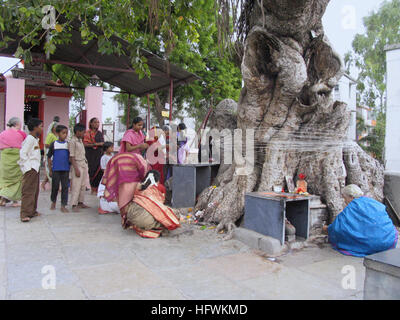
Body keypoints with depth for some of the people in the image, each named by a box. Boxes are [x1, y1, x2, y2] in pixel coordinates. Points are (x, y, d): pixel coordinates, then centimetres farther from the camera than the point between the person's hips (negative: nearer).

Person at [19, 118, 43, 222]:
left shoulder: (35, 139, 17)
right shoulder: (30, 138, -12)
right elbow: (23, 153, -18)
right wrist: (27, 166, -19)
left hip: (35, 169, 10)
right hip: (30, 169, -10)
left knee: (35, 191, 14)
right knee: (28, 191, -10)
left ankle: (32, 211, 22)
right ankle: (25, 214, -9)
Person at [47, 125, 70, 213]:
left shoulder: (68, 144, 4)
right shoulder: (53, 144, 0)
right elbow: (49, 157, 5)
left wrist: (71, 168, 6)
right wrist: (50, 170, 3)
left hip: (66, 169, 1)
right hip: (56, 169, -1)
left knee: (65, 187, 1)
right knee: (55, 187, 10)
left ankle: (63, 206, 7)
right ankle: (53, 202, 34)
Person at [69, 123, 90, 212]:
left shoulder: (80, 140, 13)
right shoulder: (72, 141, -12)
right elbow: (71, 157, -14)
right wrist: (76, 169, -18)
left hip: (84, 164, 8)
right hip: (77, 165, -8)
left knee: (83, 185, 11)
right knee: (76, 186, -5)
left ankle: (80, 202, 20)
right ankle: (74, 205, 3)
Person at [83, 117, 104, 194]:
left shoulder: (100, 133, 15)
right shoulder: (88, 133, -2)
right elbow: (85, 144, -13)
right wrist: (96, 144, -16)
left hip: (100, 155, 4)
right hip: (91, 155, -4)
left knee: (100, 172, -4)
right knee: (93, 171, -3)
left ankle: (98, 188, 6)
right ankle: (93, 189, 7)